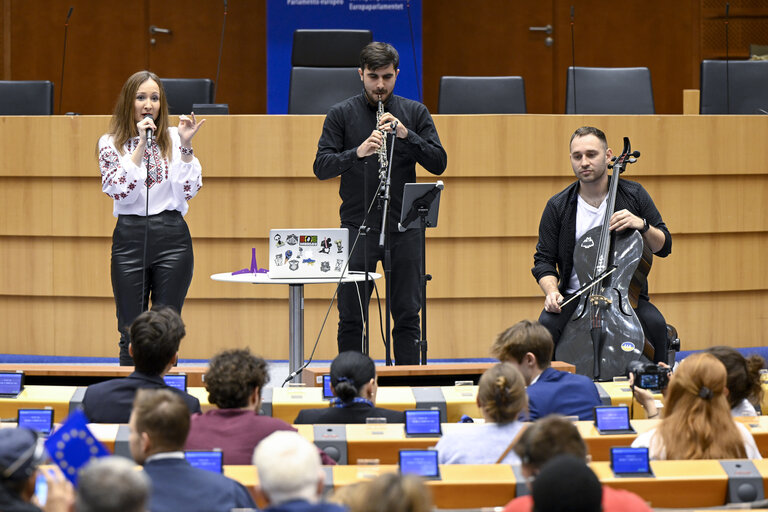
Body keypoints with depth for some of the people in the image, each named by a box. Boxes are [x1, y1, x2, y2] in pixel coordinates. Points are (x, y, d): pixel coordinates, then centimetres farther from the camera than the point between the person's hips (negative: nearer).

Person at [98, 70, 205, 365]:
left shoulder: (174, 138, 7)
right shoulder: (110, 143, 5)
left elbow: (189, 190, -1)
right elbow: (121, 192, -9)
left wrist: (186, 146, -10)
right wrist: (141, 145, -11)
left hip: (172, 237, 0)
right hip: (130, 238, 0)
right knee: (131, 333, 3)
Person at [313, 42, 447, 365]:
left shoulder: (415, 113, 8)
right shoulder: (341, 115, 4)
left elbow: (438, 163, 1)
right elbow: (321, 167, -4)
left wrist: (406, 135, -14)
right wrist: (358, 153, -22)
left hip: (404, 227, 1)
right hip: (357, 226, -1)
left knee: (407, 314, 3)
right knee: (351, 316, 1)